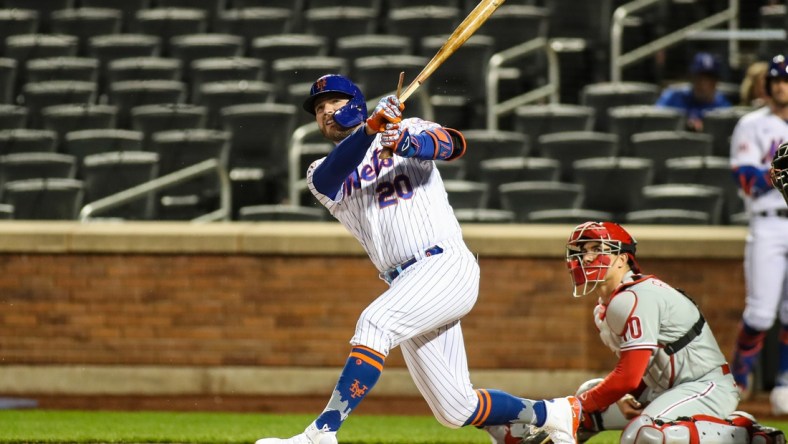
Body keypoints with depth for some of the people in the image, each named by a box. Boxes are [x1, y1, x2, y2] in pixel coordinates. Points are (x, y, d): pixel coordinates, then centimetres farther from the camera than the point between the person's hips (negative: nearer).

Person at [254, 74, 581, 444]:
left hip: (447, 265, -6)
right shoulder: (323, 173, 18)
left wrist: (408, 145, -34)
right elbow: (333, 173, -8)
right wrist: (370, 128, -26)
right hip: (405, 286, 6)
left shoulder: (407, 130, 9)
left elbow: (454, 144, -12)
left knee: (374, 323, -31)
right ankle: (552, 414, 24)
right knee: (455, 410, 3)